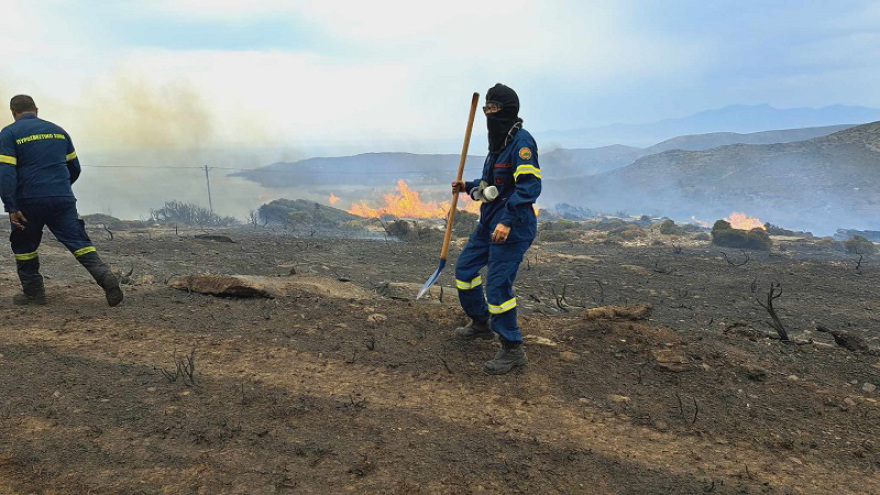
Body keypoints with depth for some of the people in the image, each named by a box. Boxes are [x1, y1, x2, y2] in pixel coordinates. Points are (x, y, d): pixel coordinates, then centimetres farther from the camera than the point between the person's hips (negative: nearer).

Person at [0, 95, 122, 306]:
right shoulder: (58, 130, 13)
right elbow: (74, 168, 21)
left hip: (29, 201, -3)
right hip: (64, 199, 3)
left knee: (24, 246, 16)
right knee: (79, 241, -1)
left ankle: (33, 292, 22)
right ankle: (105, 276, -22)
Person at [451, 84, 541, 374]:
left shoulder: (521, 141, -15)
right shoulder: (498, 142, 15)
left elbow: (530, 185, -24)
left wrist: (507, 221, -30)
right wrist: (468, 187, 15)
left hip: (512, 227, -10)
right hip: (490, 221, 10)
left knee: (498, 284, -10)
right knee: (465, 268, 17)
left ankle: (513, 350, 5)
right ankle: (481, 324, 36)